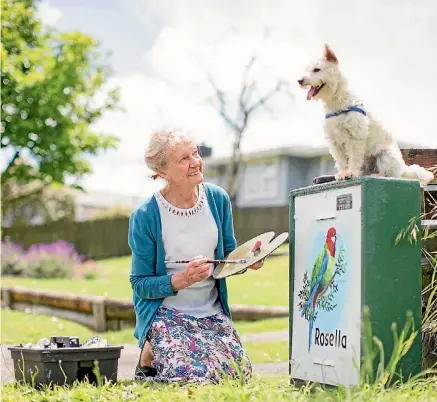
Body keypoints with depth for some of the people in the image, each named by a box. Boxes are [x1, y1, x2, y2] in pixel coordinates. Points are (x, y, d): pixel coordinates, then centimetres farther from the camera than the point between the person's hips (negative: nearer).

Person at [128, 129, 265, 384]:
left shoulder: (218, 199, -2)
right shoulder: (145, 217, -15)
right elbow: (140, 284, -10)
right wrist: (182, 279, -27)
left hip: (212, 312, 5)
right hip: (166, 313, -5)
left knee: (240, 374, -8)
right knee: (195, 377, -24)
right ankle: (150, 354, 9)